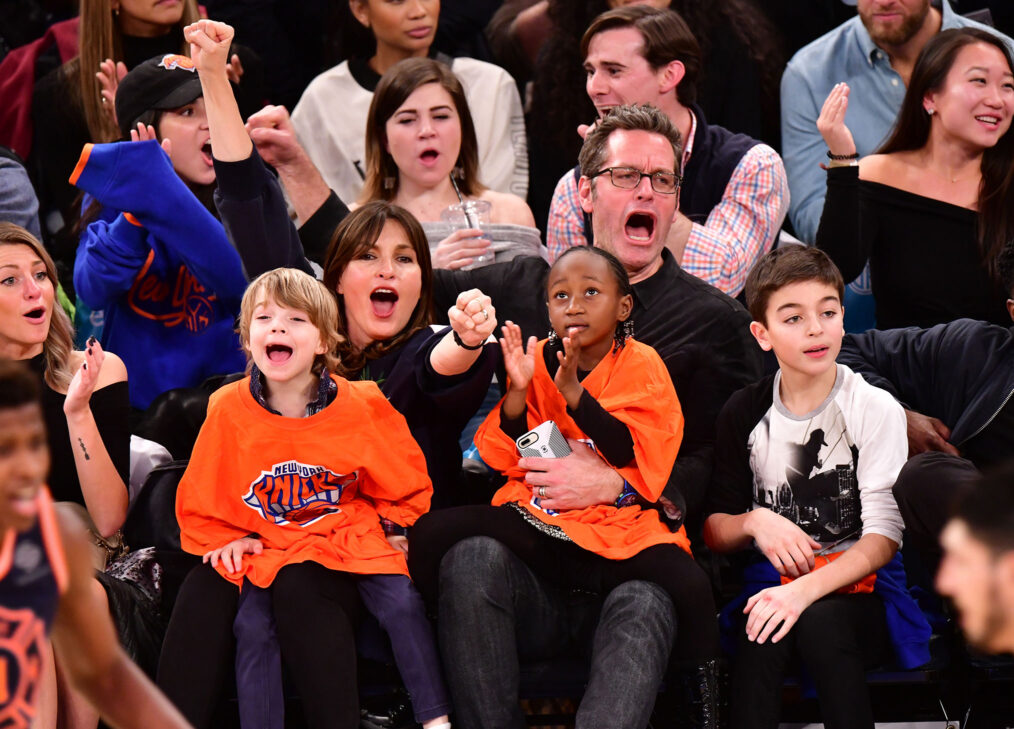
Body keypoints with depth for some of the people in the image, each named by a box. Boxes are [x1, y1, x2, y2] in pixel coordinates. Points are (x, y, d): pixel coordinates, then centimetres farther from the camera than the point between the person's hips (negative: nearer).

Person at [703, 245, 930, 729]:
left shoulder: (875, 410, -1)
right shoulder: (745, 415, 9)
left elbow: (884, 535, -8)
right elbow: (714, 530, 13)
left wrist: (806, 590, -23)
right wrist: (755, 521, -12)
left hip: (858, 582, -2)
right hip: (775, 578, 2)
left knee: (818, 622, -36)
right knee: (760, 639, -33)